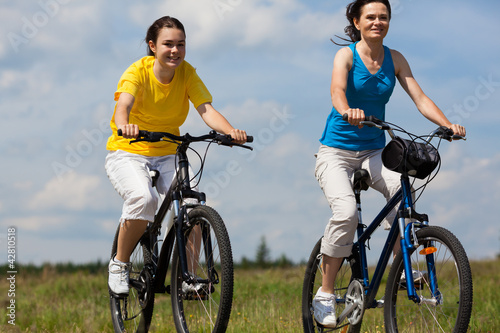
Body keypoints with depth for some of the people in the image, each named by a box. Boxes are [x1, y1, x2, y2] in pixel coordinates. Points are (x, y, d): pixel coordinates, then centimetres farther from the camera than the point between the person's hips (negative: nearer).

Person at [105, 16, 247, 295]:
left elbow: (206, 108, -18)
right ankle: (120, 262, -11)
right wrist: (125, 126, -57)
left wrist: (230, 131, -39)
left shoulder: (187, 73, -5)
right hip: (128, 154, -4)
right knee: (143, 198, -33)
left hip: (167, 156, 4)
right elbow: (123, 106, -33)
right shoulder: (138, 71, -15)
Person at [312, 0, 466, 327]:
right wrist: (347, 112, -51)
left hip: (373, 152, 4)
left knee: (403, 189, -28)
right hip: (336, 150, -4)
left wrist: (448, 125, -24)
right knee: (346, 212, -27)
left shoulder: (395, 59, 3)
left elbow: (420, 97, -6)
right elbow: (337, 90, -28)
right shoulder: (346, 55, -9)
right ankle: (325, 295, -14)